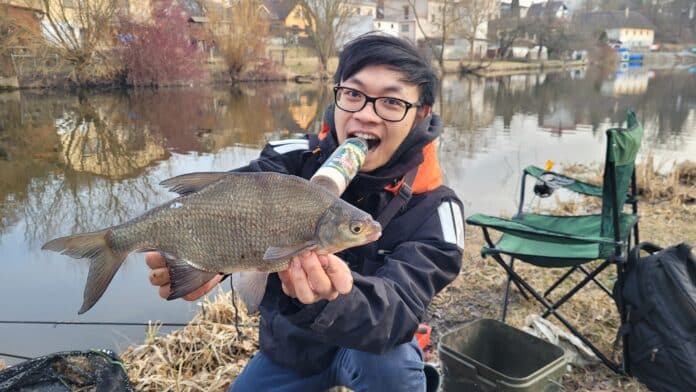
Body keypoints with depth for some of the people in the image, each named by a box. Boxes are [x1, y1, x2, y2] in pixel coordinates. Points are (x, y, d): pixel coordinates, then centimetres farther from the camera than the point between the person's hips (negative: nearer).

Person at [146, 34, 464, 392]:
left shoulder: (432, 210, -23)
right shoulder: (295, 160, -16)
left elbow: (398, 312, -35)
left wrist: (333, 300, -57)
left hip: (368, 346, -2)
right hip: (288, 344, 3)